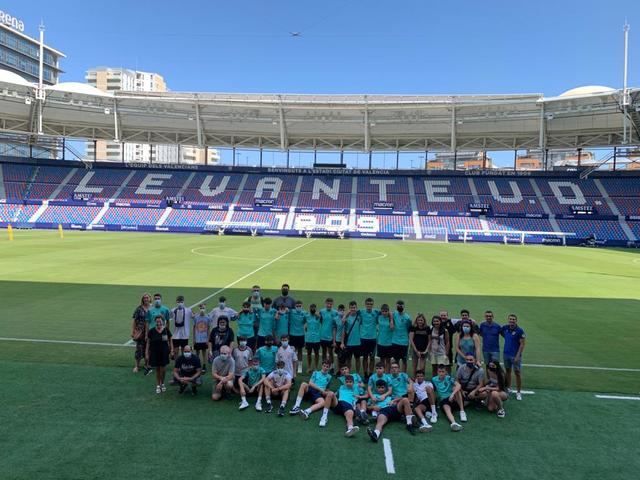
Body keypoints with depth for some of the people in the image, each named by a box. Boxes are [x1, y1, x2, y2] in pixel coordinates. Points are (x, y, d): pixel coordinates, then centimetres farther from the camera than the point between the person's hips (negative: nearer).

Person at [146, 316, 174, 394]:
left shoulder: (166, 330, -4)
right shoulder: (151, 331, -6)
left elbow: (170, 341, 5)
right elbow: (148, 343, 0)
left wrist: (171, 350, -4)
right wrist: (147, 353, -2)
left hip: (164, 353, 0)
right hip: (154, 353, 0)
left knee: (163, 369, 2)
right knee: (157, 369, 9)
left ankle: (162, 384, 27)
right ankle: (158, 385, 24)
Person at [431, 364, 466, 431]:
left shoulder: (449, 378, -1)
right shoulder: (434, 380, 5)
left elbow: (459, 385, -18)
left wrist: (452, 394, -34)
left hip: (453, 399, 0)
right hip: (443, 400, 0)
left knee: (456, 388, -27)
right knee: (447, 409, -34)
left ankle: (462, 411, -25)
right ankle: (453, 423, -66)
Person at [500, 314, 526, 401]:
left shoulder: (520, 331, -12)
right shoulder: (505, 328, 1)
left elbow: (522, 344, -12)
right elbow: (500, 333, 22)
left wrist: (518, 356, -17)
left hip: (515, 355, -5)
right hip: (506, 354, 5)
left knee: (517, 373, 2)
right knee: (508, 371, 16)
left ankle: (518, 392, 10)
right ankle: (508, 388, 29)